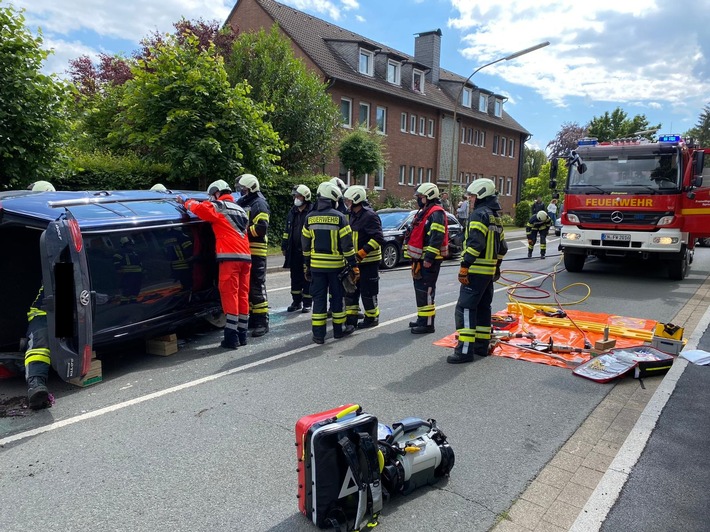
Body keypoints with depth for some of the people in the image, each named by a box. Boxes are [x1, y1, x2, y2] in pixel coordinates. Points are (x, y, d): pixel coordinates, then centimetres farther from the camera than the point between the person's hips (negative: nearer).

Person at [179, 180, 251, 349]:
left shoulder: (219, 207, 2)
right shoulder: (240, 210, 26)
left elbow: (200, 208, -10)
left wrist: (187, 202, 10)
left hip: (230, 257, -7)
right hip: (246, 256, 8)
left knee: (229, 294, -7)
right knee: (242, 295, 9)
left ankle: (231, 337, -9)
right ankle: (242, 335, 13)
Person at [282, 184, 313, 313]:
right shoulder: (292, 212, 13)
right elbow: (287, 231, 19)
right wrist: (284, 247, 15)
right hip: (294, 251, 6)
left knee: (307, 278, 2)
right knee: (295, 277, 12)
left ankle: (307, 303, 11)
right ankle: (296, 302, 23)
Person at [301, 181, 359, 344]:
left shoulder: (310, 217, 3)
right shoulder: (339, 217, -8)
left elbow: (305, 244, 7)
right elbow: (347, 244, -10)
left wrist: (306, 265, 16)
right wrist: (354, 266, -4)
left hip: (316, 265, 3)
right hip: (335, 265, -2)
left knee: (319, 298, 7)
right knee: (337, 297, 12)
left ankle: (318, 334, 6)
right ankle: (339, 329, 23)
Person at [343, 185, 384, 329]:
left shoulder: (369, 216, -17)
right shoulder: (354, 215, 12)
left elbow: (378, 239, -23)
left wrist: (363, 252, -27)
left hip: (369, 261, -9)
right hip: (355, 260, 9)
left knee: (368, 292, 1)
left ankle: (372, 318, 16)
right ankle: (351, 318, 21)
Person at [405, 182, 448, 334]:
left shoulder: (436, 213, -15)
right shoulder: (424, 212, 18)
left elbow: (437, 238, -24)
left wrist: (429, 258, -27)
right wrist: (414, 257, 23)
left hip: (430, 259, -11)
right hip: (421, 258, 11)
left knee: (425, 290, -10)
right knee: (419, 288, 16)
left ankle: (428, 323, -5)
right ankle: (422, 319, 27)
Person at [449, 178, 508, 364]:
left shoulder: (480, 214, -13)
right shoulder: (495, 216, 17)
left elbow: (475, 244, -23)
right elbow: (502, 246, 21)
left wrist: (464, 266, -22)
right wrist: (496, 265, 27)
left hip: (476, 270, -10)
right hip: (490, 271, 10)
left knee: (465, 308, -9)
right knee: (483, 307, 15)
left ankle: (465, 350, -10)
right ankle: (482, 345, 22)